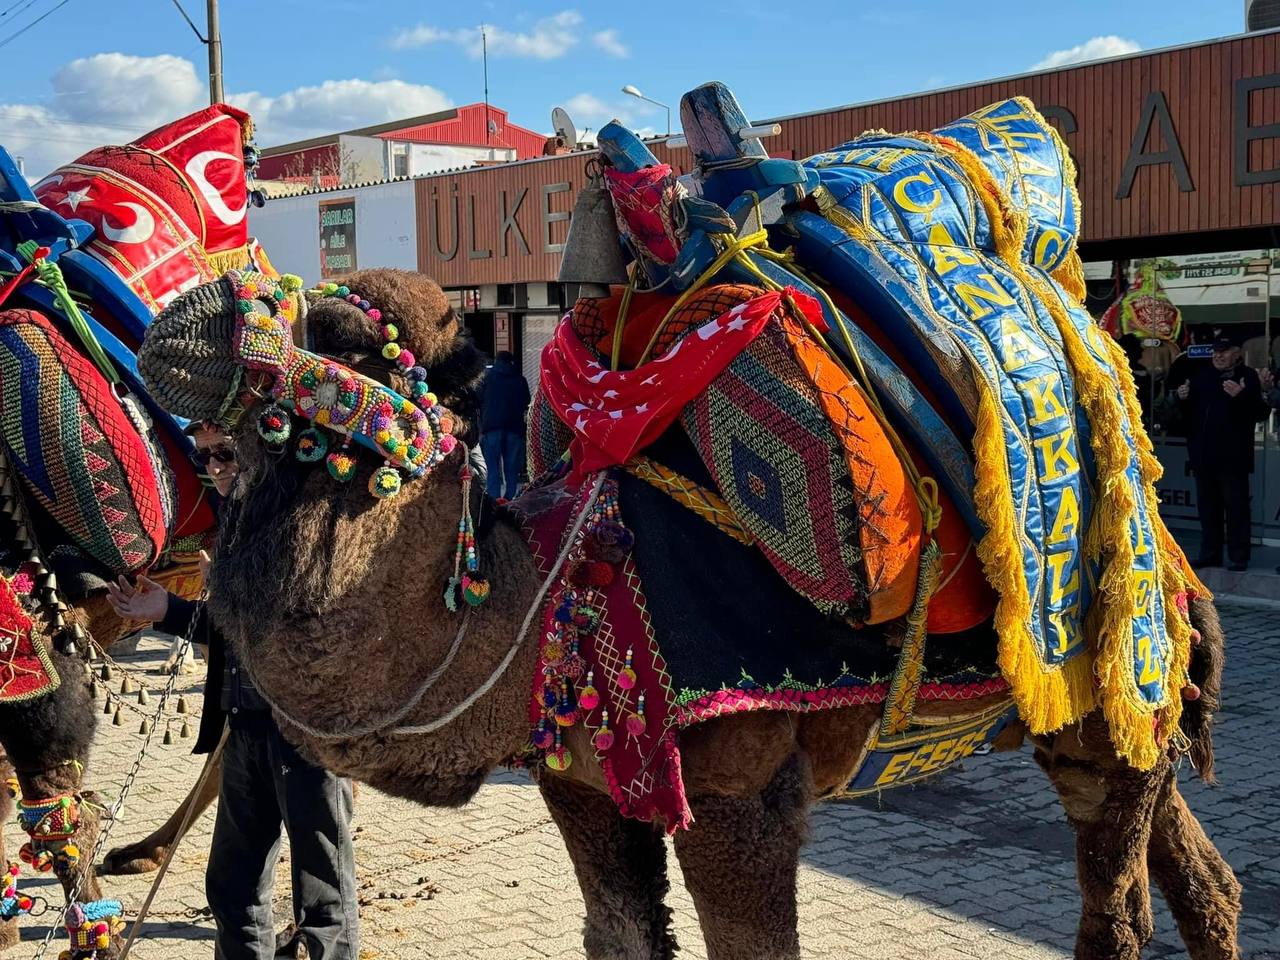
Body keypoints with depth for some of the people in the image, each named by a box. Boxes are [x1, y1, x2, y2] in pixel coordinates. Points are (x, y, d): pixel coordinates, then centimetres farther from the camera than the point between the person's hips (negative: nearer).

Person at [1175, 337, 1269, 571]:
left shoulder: (1247, 377, -4)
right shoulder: (1200, 375, 13)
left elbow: (1259, 412, -13)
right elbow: (1188, 412, 20)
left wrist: (1240, 396, -27)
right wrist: (1183, 398, 0)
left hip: (1232, 456, -6)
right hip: (1204, 454, 6)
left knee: (1236, 507, -3)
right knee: (1207, 507, 12)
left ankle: (1238, 557, 2)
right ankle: (1210, 554, 20)